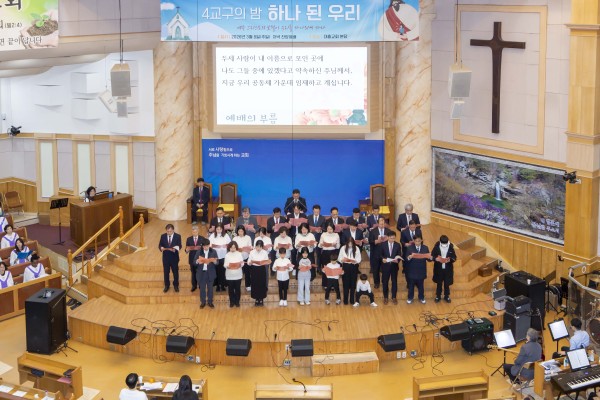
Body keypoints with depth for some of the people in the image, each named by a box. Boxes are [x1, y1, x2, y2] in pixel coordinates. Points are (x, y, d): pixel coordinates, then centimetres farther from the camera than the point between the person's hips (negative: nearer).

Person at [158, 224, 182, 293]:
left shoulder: (178, 236, -6)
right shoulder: (163, 236, -1)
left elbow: (179, 246, -9)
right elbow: (160, 245, 1)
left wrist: (175, 249, -30)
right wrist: (161, 248, -23)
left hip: (174, 257, -1)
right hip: (166, 257, 1)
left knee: (175, 271, 9)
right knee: (165, 272, 9)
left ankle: (176, 285, 26)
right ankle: (166, 286, 24)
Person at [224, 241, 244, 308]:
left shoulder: (239, 254, 2)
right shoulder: (227, 255, 2)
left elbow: (242, 263, 0)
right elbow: (225, 264, -3)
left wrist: (240, 264, -22)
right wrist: (227, 266, -24)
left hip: (238, 275, 0)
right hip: (229, 275, 0)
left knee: (237, 289, 5)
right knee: (231, 289, 5)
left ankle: (237, 302, 17)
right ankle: (232, 302, 17)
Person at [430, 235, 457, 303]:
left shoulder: (451, 246, -14)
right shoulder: (436, 246, -15)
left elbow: (454, 258, -8)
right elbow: (432, 256, -8)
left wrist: (449, 260, -28)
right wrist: (436, 259, -28)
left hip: (448, 269, 0)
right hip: (439, 268, 0)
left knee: (447, 283, 15)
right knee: (439, 283, 16)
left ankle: (446, 296, 34)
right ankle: (438, 296, 33)